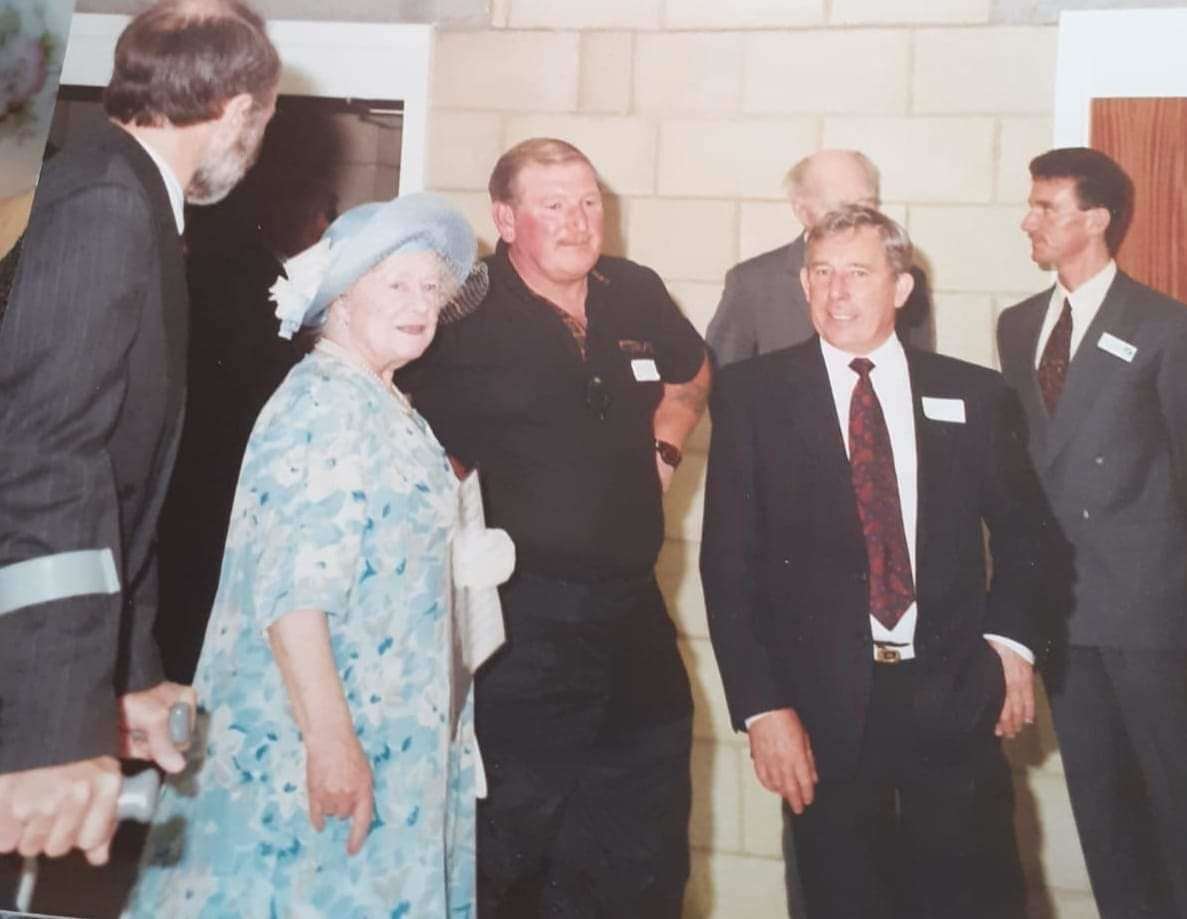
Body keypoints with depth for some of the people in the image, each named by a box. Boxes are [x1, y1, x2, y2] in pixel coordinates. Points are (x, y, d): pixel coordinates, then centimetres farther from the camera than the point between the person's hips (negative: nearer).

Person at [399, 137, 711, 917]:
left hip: (635, 612, 6)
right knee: (508, 854, 7)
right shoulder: (465, 315, -10)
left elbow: (691, 372, 27)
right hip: (522, 620, -5)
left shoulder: (637, 293, 6)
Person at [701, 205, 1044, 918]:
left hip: (955, 700, 1)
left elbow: (1020, 532, 17)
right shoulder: (753, 395, 0)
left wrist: (1011, 638, 1)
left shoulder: (977, 396, 5)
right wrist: (762, 706, -9)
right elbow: (729, 558, -2)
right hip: (826, 708, -1)